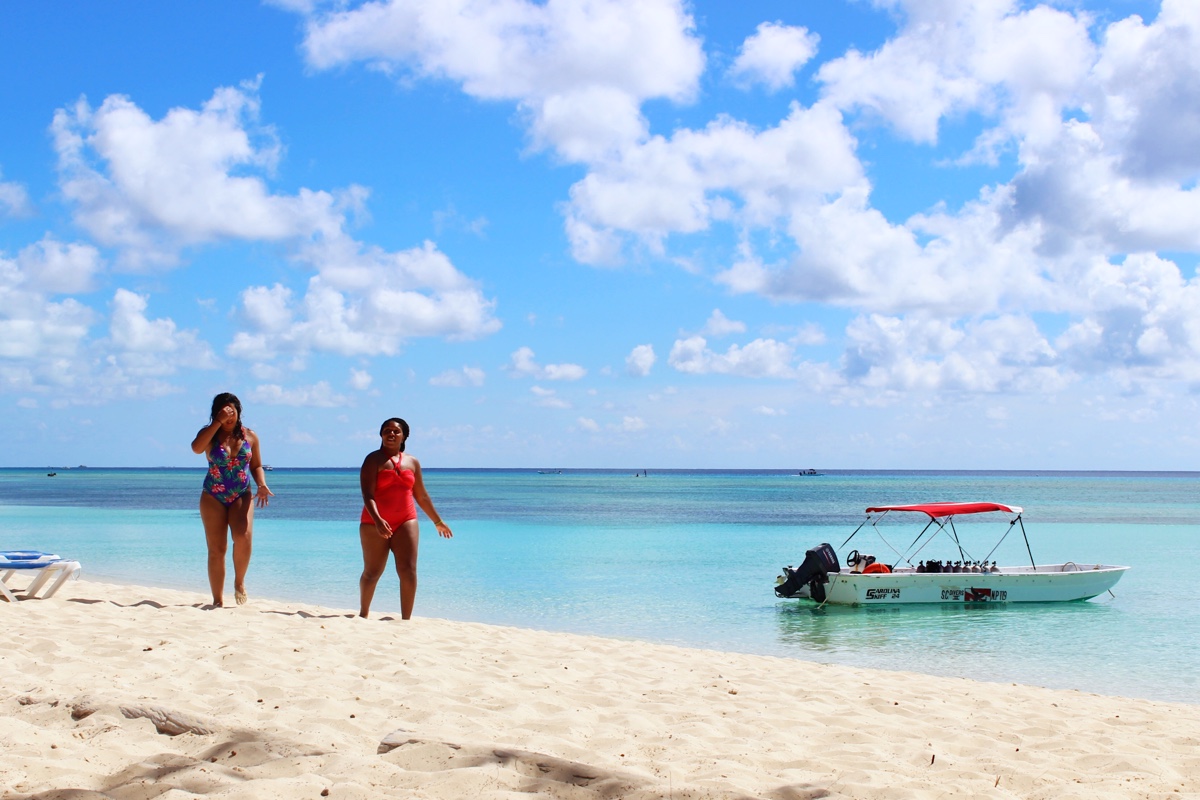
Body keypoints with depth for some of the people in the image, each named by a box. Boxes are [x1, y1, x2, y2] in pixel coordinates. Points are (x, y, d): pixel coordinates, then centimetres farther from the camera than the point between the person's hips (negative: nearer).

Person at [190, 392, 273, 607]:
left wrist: (262, 485, -7)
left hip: (241, 496, 1)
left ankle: (239, 582, 3)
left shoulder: (249, 436, 5)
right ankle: (218, 600, 8)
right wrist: (217, 423, -21)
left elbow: (256, 466, 12)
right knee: (216, 549, -1)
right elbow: (196, 448, -23)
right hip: (213, 497, 0)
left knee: (244, 538, -22)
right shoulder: (210, 434, 0)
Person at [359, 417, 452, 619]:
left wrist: (438, 522, 25)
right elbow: (367, 494, -14)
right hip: (375, 523, -3)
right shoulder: (374, 460, -3)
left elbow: (421, 496, 21)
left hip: (405, 522, 3)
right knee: (372, 573, 6)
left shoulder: (412, 462, 11)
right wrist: (377, 520, -29)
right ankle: (363, 614, 27)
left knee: (408, 571, -8)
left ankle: (406, 619, -2)